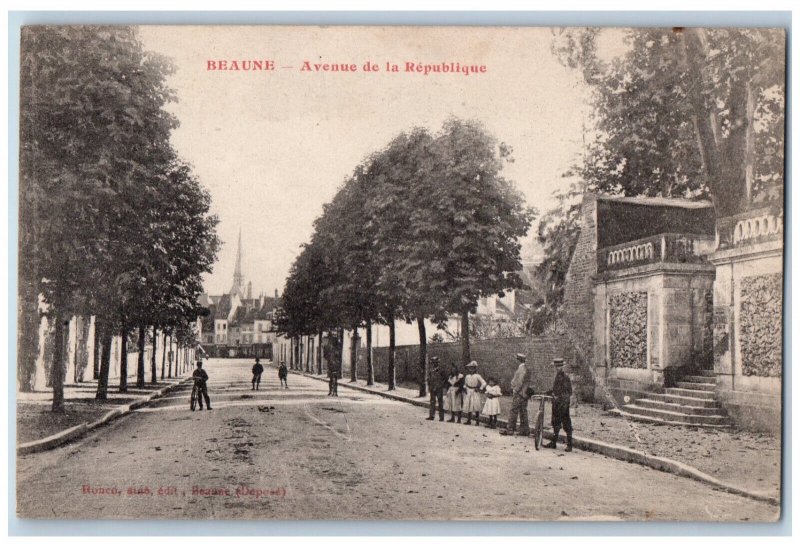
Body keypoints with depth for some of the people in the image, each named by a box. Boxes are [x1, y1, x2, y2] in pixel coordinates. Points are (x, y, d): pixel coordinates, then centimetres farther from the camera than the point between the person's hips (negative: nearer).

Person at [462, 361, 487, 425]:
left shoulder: (477, 376, -6)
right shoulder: (467, 376, 9)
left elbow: (484, 383, -8)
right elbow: (465, 384, 23)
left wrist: (480, 389, -13)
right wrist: (465, 388, 5)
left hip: (475, 393, -5)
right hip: (468, 393, 5)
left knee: (476, 408, -9)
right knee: (468, 407, 6)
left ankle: (477, 421, -4)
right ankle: (469, 421, 14)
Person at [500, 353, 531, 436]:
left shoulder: (522, 368, -15)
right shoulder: (526, 369, 14)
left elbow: (520, 382, -19)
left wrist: (515, 390, -11)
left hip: (519, 393, -10)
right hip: (524, 394, 10)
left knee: (513, 411, -5)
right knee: (523, 412, 11)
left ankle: (509, 429, -2)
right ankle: (525, 430, 14)